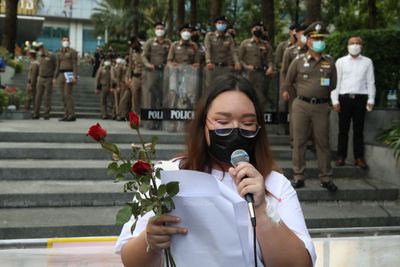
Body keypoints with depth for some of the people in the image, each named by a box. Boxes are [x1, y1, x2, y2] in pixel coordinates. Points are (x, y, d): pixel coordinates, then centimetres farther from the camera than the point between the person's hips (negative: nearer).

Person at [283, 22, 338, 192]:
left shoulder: (329, 62, 6)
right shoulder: (298, 61, 2)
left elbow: (333, 85, 15)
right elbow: (288, 84, 11)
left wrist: (321, 97, 13)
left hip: (321, 107, 1)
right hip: (301, 106, -1)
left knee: (323, 142, 5)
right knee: (299, 141, 3)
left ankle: (326, 178, 13)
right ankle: (298, 177, 11)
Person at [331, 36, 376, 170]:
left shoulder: (367, 62, 7)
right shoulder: (341, 62, 5)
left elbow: (370, 82, 7)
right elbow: (336, 82, 4)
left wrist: (371, 99, 1)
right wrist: (335, 100, -1)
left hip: (361, 98, 0)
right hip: (344, 98, 0)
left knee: (359, 130, 5)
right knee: (343, 129, 4)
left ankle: (359, 158, 10)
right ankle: (341, 157, 10)